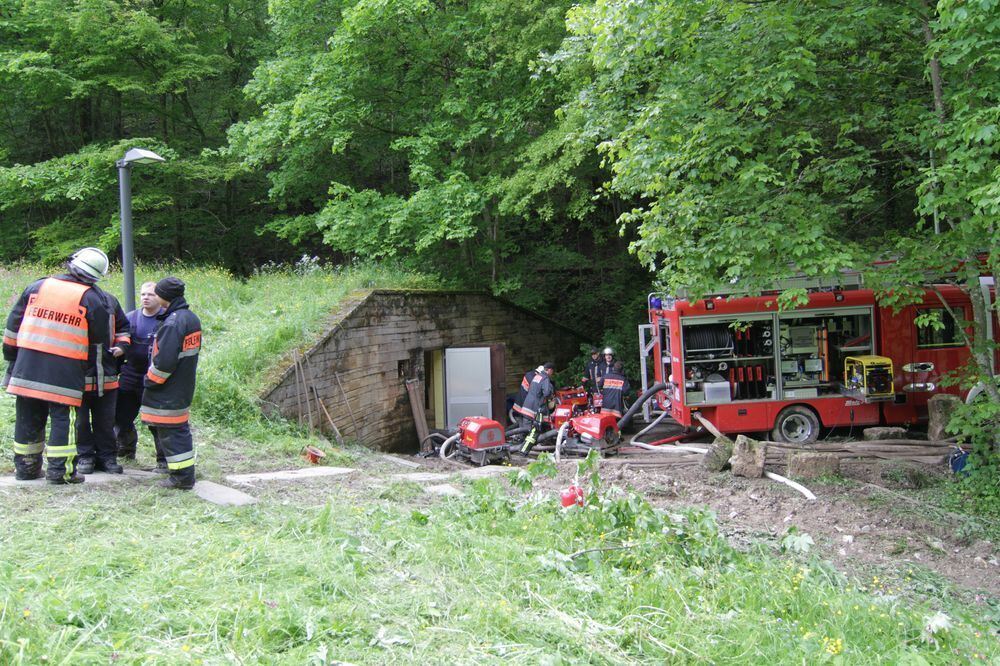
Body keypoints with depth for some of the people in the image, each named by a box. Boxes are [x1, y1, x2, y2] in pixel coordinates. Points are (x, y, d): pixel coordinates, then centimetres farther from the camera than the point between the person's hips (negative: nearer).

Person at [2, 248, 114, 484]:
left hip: (28, 365, 3)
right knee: (60, 416, 4)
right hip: (64, 369, -3)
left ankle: (25, 466, 22)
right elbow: (99, 340, 4)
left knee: (27, 416, 12)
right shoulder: (91, 299, -3)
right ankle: (58, 469, 3)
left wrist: (11, 354, 20)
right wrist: (87, 363, 23)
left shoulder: (37, 287, 6)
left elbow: (13, 323, 11)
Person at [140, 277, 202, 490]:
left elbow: (164, 359, -24)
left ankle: (182, 476, 1)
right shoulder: (192, 318, 9)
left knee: (170, 432, -2)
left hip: (168, 391, -10)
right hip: (184, 388, 10)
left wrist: (150, 381, -11)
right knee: (180, 429, 18)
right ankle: (185, 473, 25)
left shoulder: (172, 323, -22)